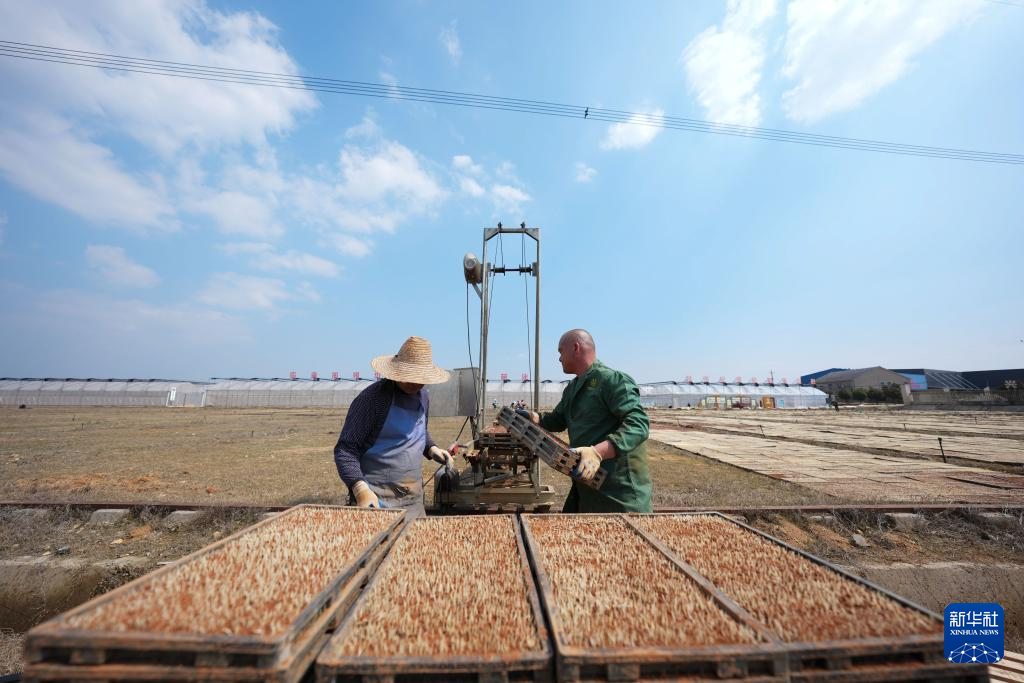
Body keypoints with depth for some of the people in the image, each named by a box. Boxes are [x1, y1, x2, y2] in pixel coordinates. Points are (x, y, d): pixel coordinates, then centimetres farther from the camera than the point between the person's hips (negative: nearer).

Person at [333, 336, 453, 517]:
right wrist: (360, 488, -27)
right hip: (375, 499, -6)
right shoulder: (372, 398, -16)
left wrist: (432, 449, 3)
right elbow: (345, 449, -15)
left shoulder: (423, 396, 5)